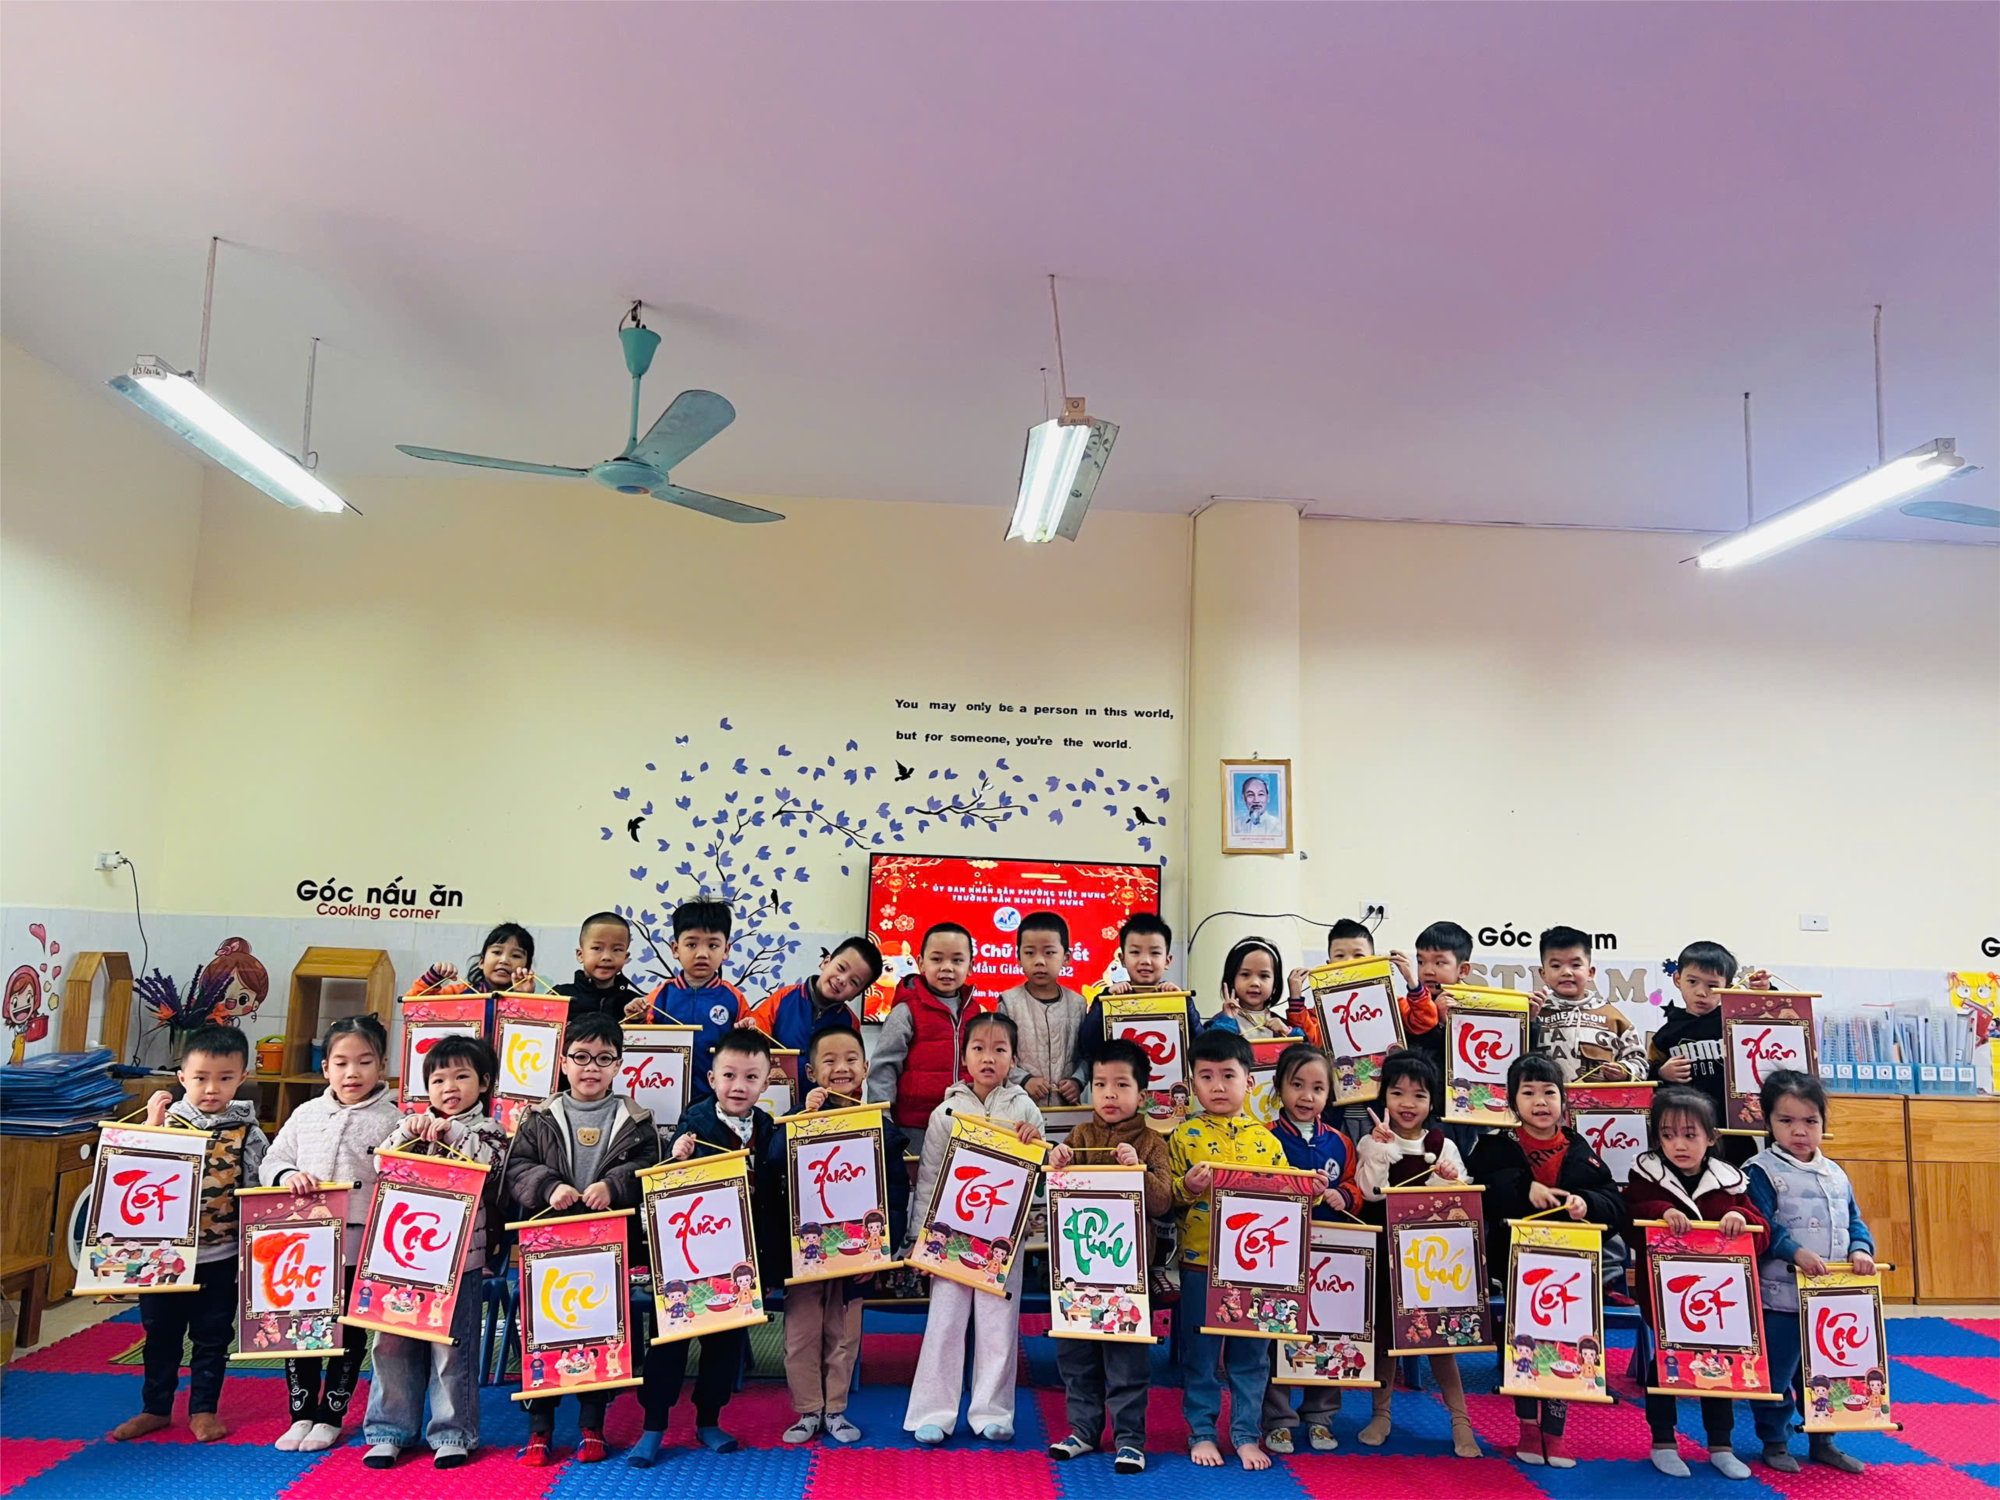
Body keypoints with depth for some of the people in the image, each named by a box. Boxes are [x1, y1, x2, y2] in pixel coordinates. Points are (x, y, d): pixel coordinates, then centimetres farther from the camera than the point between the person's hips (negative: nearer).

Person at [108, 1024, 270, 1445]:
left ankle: (203, 1410, 26)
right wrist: (151, 1127, -15)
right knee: (160, 1332, 15)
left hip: (220, 1256, -1)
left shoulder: (246, 1131, -6)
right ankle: (156, 1408, 32)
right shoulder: (168, 1120, -4)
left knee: (212, 1336, 11)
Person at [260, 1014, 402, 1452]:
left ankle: (330, 1417, 23)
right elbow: (271, 1162, 11)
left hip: (359, 1248, -3)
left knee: (349, 1333, 7)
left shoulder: (392, 1121, -4)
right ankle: (301, 1413, 27)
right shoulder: (306, 1114, 8)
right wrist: (289, 1176, -9)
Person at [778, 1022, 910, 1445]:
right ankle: (808, 1411, 24)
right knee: (801, 1332, 7)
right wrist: (807, 1117, -28)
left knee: (844, 1333, 12)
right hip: (804, 1246, -1)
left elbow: (897, 1197, -1)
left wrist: (883, 1244, -11)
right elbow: (774, 1161, -22)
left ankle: (835, 1410, 29)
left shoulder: (882, 1128, -1)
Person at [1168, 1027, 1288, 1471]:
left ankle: (1247, 1435, 25)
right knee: (1199, 1355, 8)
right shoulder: (1184, 1136, -2)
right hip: (1200, 1263, -2)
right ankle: (1202, 1432, 23)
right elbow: (1164, 1199, -1)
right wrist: (1187, 1187, -21)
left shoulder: (1266, 1140, 4)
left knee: (1251, 1355, 11)